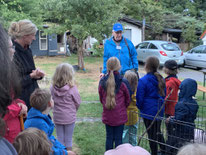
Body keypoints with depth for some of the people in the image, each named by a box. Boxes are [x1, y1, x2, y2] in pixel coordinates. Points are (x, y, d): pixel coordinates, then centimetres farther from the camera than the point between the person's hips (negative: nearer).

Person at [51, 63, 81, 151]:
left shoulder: (53, 88, -11)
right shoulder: (72, 88, -18)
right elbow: (78, 102, -7)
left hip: (57, 117, 3)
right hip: (69, 117, -2)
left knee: (60, 140, 17)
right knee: (68, 140, 13)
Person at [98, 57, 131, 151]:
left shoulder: (102, 82, -6)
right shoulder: (122, 82, -14)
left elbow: (101, 99, 6)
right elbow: (128, 100, -1)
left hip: (107, 116, 3)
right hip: (120, 116, -2)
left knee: (109, 137, 14)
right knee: (118, 138, 7)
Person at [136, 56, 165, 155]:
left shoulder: (143, 81, -17)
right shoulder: (161, 79, 1)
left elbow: (139, 99, -13)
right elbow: (164, 94, 12)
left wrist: (139, 108, 5)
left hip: (148, 111, -6)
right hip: (160, 110, 6)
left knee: (151, 134, 6)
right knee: (158, 131, 24)